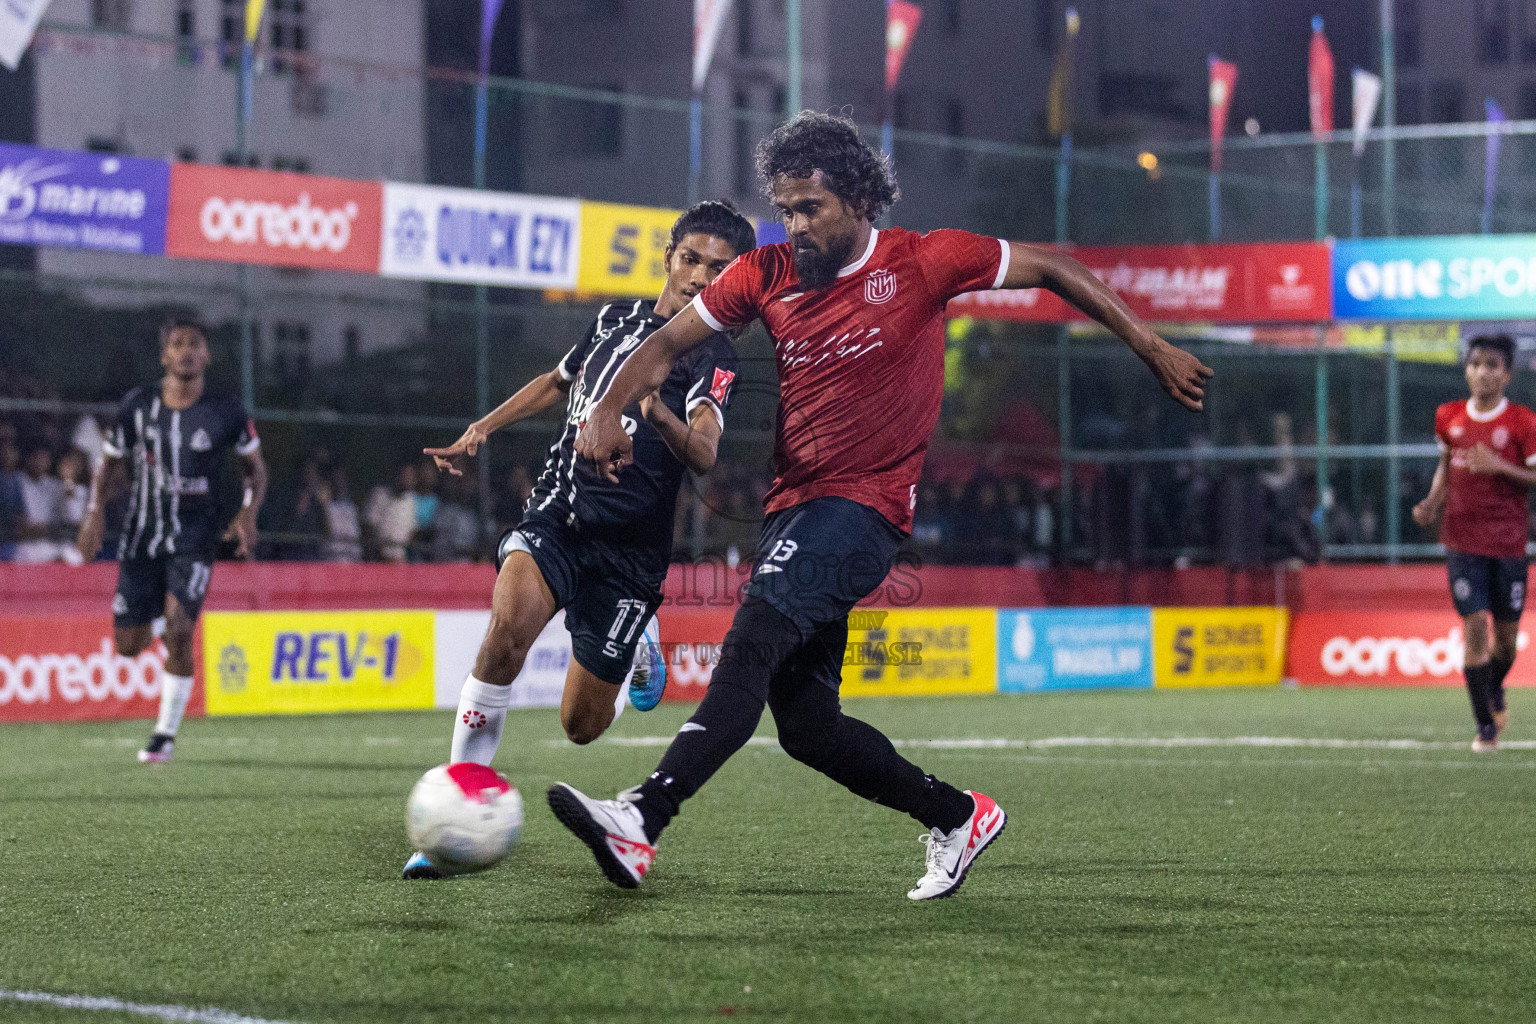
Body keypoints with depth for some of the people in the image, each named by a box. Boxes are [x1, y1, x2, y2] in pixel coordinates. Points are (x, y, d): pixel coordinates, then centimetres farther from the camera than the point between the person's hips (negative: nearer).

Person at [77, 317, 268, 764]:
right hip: (141, 536, 2)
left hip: (194, 539, -2)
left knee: (179, 631, -20)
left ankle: (165, 734, -4)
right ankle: (158, 629, 43)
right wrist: (96, 512, -7)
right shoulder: (137, 407, 0)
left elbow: (255, 468, 10)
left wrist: (248, 514, -7)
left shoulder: (227, 413, -3)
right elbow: (110, 467, 10)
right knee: (129, 646, 2)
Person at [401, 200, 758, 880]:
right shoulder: (616, 320, 11)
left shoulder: (712, 358, -6)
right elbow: (558, 383, 32)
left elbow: (704, 454, -25)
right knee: (508, 630, -30)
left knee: (581, 725, 4)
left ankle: (639, 648, 40)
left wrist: (657, 413, -45)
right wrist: (480, 431, 25)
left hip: (628, 549, -2)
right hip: (556, 512, 3)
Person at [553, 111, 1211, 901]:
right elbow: (668, 343, 10)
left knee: (752, 639, -28)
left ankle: (642, 820, -41)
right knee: (806, 725, 6)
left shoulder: (924, 262, -5)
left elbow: (1050, 269, 6)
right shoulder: (766, 274, 6)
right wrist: (608, 410, -10)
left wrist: (1152, 348, 8)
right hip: (794, 509, 7)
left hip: (865, 507, -7)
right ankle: (958, 818, 26)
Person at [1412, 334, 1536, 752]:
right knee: (1474, 626, -9)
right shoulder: (1448, 417, 5)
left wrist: (1500, 466, -21)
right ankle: (1485, 726, -2)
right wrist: (1431, 505, 5)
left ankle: (1495, 689, 40)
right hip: (1463, 541, 1)